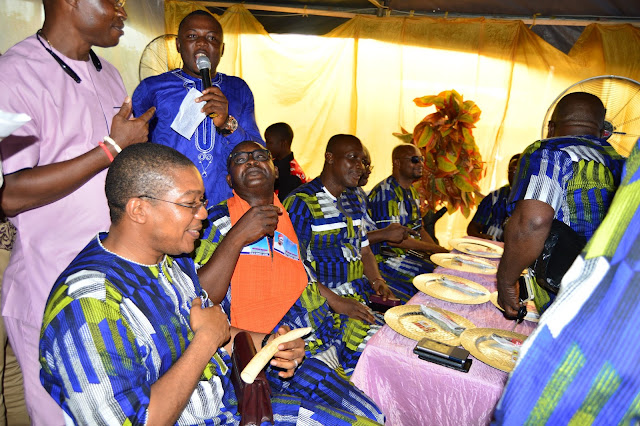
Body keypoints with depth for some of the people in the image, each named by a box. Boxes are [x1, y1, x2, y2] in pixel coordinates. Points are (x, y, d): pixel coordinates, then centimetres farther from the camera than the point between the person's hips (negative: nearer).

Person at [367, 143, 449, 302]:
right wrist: (433, 248, -17)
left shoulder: (412, 191, 14)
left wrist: (441, 251, 0)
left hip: (412, 253, 9)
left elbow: (418, 229, 16)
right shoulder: (385, 192, -17)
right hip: (387, 258, -9)